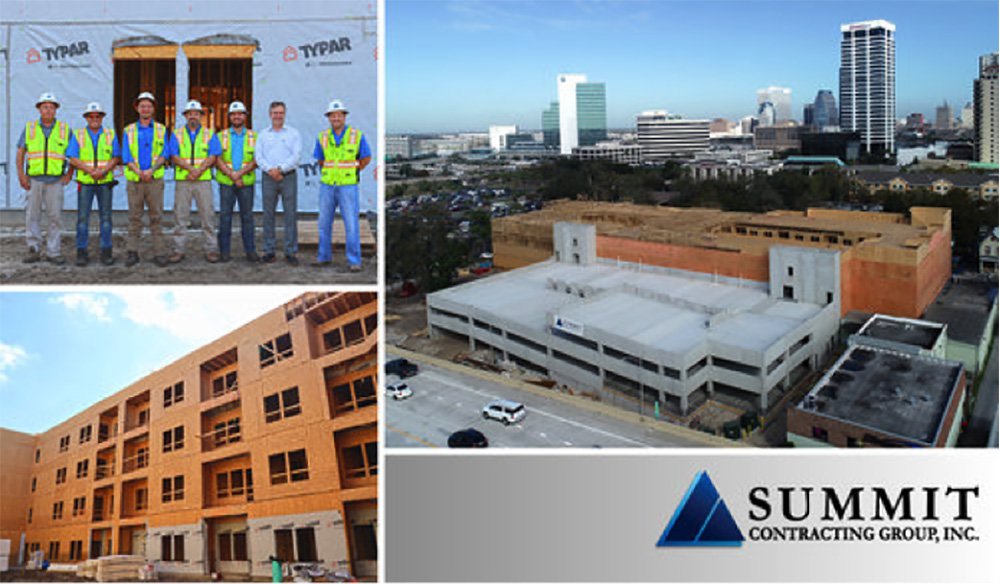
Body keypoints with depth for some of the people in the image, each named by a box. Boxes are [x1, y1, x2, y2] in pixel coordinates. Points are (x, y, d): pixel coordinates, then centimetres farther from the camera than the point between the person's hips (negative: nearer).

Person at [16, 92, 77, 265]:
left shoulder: (64, 129, 7)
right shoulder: (29, 128, 8)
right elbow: (20, 152, 9)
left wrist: (69, 174, 1)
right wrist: (21, 174, -1)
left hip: (55, 181, -1)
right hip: (33, 180, 1)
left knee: (55, 216, -1)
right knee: (32, 216, 1)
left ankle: (53, 252, 6)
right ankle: (33, 250, 9)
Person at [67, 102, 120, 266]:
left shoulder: (110, 135, 8)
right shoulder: (78, 135, 6)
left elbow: (116, 157, 1)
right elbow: (73, 158, -1)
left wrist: (104, 171, -15)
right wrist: (90, 170, -15)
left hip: (105, 182, 0)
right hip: (85, 182, 0)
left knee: (105, 217, 2)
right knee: (83, 217, -2)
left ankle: (106, 252, 8)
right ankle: (81, 252, 3)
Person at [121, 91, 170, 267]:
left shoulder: (161, 129, 10)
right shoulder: (129, 130, 12)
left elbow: (164, 154, 1)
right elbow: (126, 156, 4)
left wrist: (151, 170, -14)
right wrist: (138, 172, -12)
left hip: (155, 179, -1)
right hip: (134, 180, 1)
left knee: (156, 217, -1)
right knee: (134, 218, 2)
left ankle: (158, 253, 1)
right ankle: (132, 253, 6)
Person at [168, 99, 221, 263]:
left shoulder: (209, 134, 9)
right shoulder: (177, 134, 11)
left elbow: (213, 156, -2)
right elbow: (174, 157, 0)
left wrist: (200, 170, -15)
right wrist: (191, 168, -15)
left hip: (203, 181, -1)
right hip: (182, 181, 1)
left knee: (207, 215, -1)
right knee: (180, 216, 1)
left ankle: (210, 250, 5)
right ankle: (178, 250, 7)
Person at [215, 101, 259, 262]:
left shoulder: (253, 136, 8)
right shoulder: (221, 136, 9)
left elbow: (256, 160, -2)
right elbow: (217, 159, -1)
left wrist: (240, 173, -14)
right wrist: (232, 175, -13)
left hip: (247, 182, 0)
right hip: (226, 182, 0)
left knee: (247, 215, 2)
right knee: (225, 215, 0)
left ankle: (250, 250, 8)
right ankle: (224, 251, 6)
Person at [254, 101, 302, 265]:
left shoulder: (293, 133, 7)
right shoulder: (263, 134, 14)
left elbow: (296, 156, -3)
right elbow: (258, 156, 5)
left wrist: (280, 168, -14)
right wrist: (270, 169, -12)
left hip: (288, 176, -2)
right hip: (268, 178, 2)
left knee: (290, 214, -3)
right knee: (268, 214, 2)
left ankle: (290, 252, 1)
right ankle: (269, 251, 8)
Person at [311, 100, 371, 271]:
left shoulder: (357, 136, -5)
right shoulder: (322, 137, 2)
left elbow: (366, 158, 7)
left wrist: (351, 173, 7)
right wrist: (332, 171, 13)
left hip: (348, 186, -3)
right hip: (327, 185, 3)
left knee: (351, 224, -6)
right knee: (324, 223, 9)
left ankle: (354, 261, 1)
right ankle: (324, 257, 21)